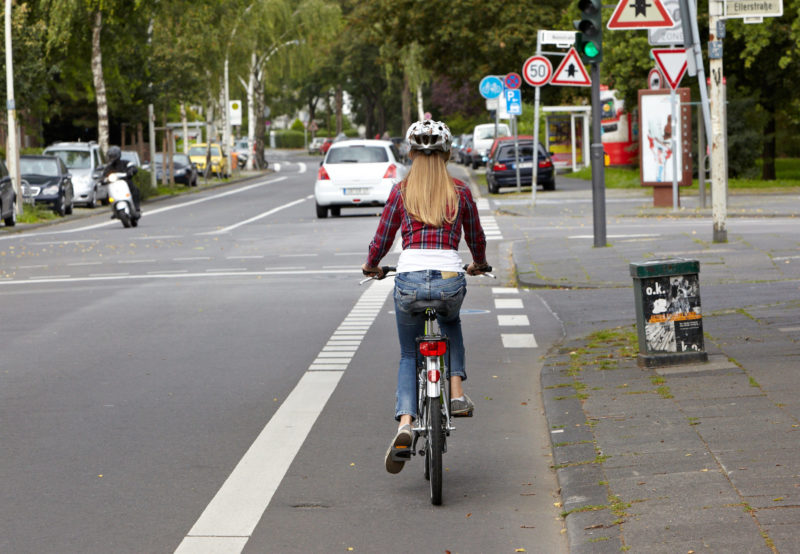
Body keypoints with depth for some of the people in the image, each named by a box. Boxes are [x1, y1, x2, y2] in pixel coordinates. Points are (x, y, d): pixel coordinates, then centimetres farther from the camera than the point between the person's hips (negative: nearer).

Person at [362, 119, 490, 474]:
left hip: (409, 280, 0)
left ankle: (405, 422, -6)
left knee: (409, 356, 17)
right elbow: (476, 239, 20)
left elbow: (381, 241, 10)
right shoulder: (460, 192, 8)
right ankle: (456, 393, 20)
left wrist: (371, 266, 31)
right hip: (450, 280, 1)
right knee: (451, 324, 36)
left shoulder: (401, 192, 6)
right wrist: (479, 265, 41)